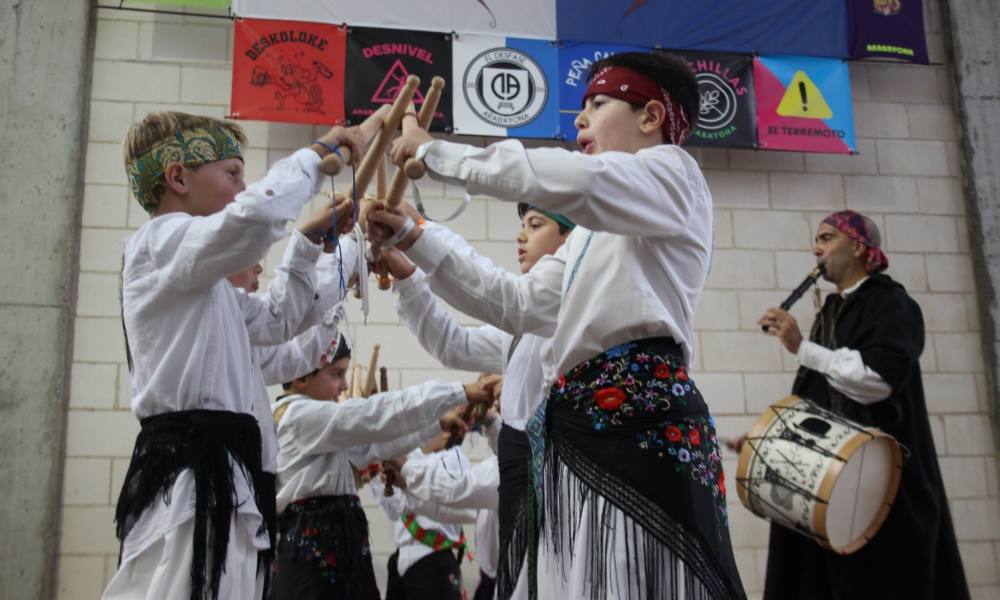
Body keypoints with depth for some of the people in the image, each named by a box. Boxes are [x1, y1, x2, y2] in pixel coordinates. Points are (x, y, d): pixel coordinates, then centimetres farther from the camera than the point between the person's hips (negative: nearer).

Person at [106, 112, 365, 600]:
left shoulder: (196, 278, 25)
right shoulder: (161, 241, -7)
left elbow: (275, 321, 36)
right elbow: (257, 213, -27)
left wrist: (311, 237, 29)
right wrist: (320, 151, -10)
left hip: (217, 473, 11)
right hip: (190, 472, -11)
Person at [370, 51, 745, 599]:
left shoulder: (671, 171, 2)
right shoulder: (597, 228, 30)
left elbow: (571, 179, -20)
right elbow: (519, 305, 24)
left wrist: (433, 153, -10)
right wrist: (412, 241, 20)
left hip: (643, 419, -9)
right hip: (580, 427, 9)